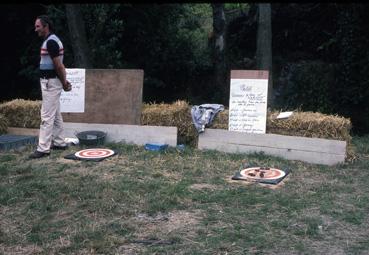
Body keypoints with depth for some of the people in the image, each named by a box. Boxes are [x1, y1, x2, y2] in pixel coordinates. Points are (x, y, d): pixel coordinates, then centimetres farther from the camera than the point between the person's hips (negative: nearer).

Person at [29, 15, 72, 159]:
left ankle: (43, 148, -6)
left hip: (51, 82, -11)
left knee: (47, 116, -9)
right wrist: (65, 81, 12)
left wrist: (64, 83, -9)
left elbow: (58, 65, -20)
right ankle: (59, 143, 25)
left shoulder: (50, 42, -18)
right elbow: (59, 64, 16)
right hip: (50, 82, 11)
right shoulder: (51, 40, 15)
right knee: (55, 114, 16)